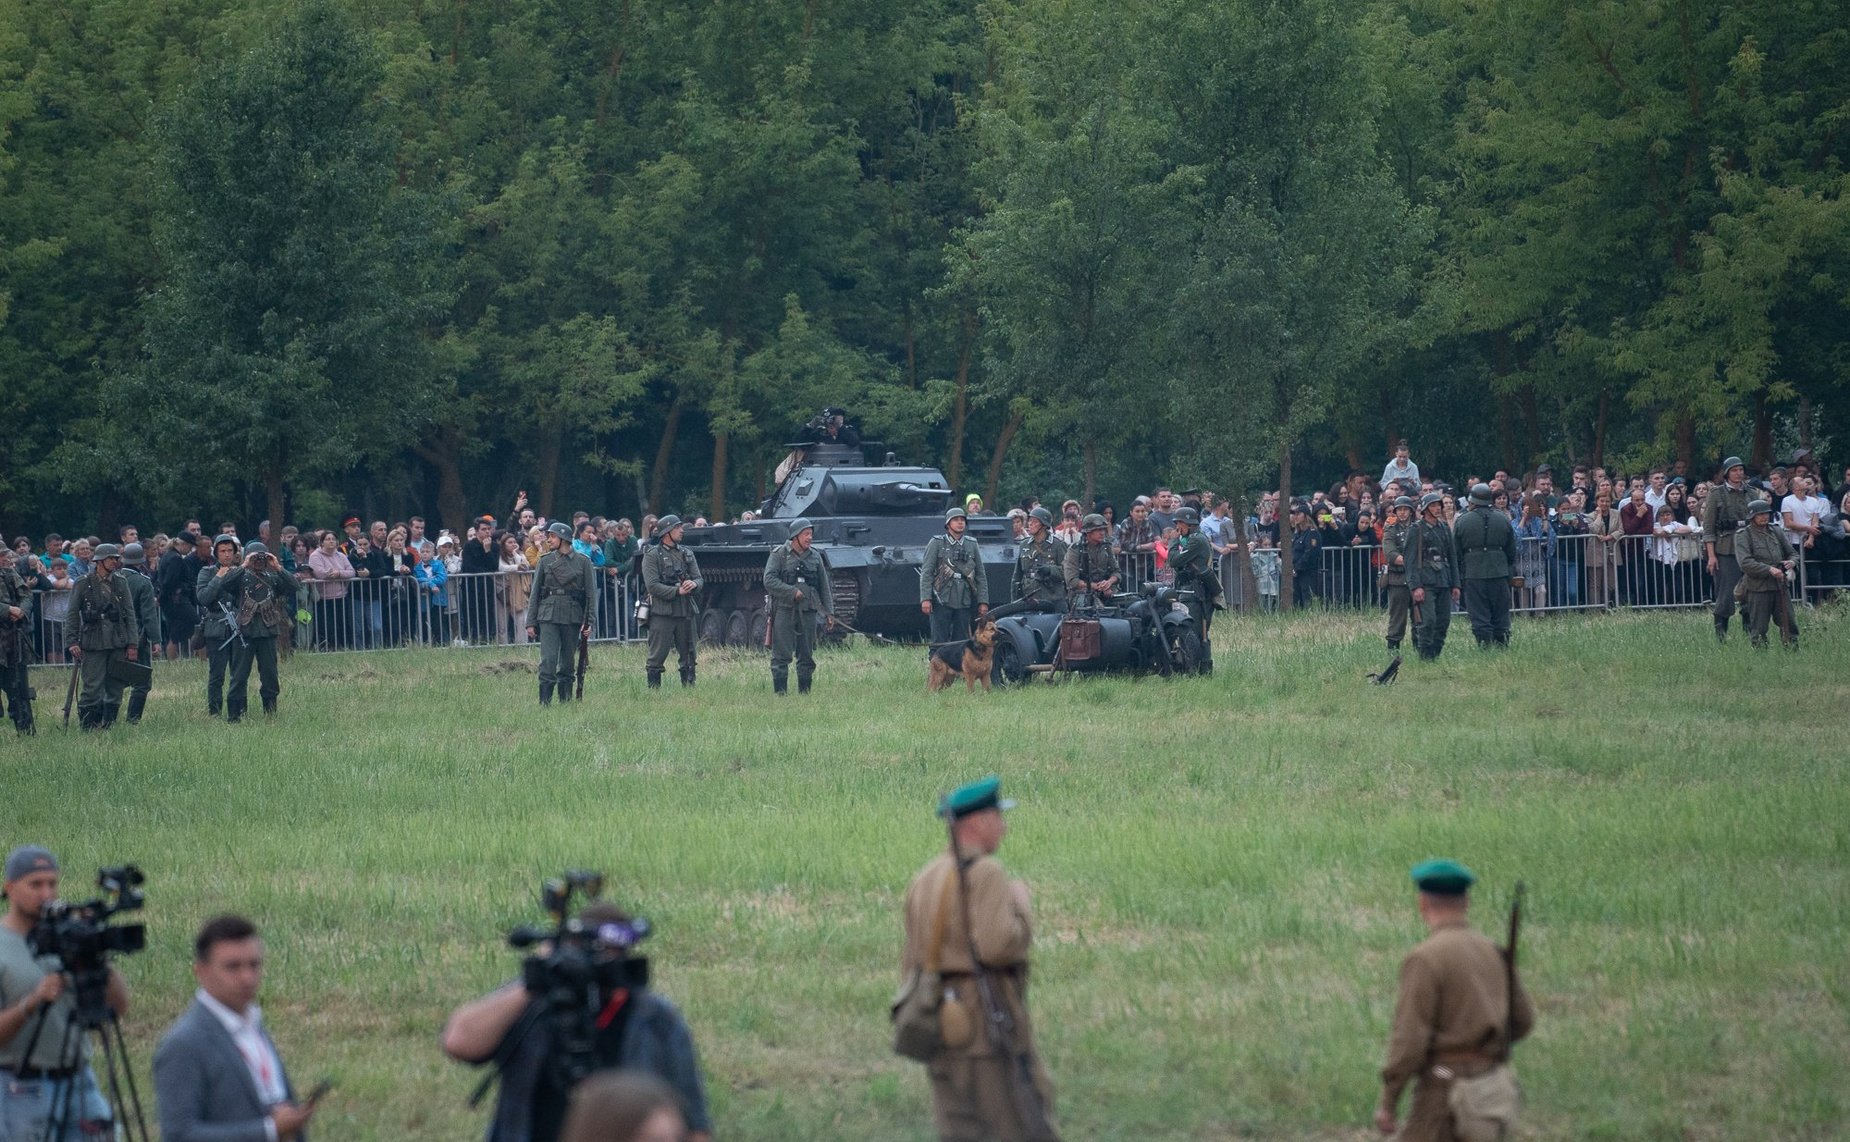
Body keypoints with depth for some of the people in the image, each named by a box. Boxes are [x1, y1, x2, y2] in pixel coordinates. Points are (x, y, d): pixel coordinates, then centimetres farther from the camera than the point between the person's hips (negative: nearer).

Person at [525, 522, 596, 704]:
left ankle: (566, 700, 17)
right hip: (548, 615, 0)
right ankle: (545, 701, -14)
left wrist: (589, 621, -4)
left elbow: (591, 593, 3)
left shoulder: (583, 561, 2)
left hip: (572, 616, 0)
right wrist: (531, 622, 4)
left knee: (568, 661, 8)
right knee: (548, 659, -11)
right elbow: (535, 593, 8)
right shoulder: (546, 561, 6)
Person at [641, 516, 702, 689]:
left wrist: (693, 584, -13)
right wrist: (677, 591, -18)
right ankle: (653, 689, -1)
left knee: (688, 655, 9)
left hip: (686, 611, 5)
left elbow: (698, 579, 12)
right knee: (657, 656, -4)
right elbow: (652, 585, -11)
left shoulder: (686, 554, 15)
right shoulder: (652, 555, -3)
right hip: (662, 613, -5)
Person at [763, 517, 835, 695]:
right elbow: (769, 581, -9)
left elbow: (824, 587, 16)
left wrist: (829, 612, 11)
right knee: (781, 657, -6)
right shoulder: (779, 554, 0)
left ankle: (805, 692, 11)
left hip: (808, 612, 4)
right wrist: (792, 592, -15)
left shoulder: (815, 557, 13)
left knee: (806, 657, 5)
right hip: (784, 609, -4)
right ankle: (780, 692, -5)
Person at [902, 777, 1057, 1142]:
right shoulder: (985, 872, -12)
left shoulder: (924, 879, 14)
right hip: (989, 1020, -8)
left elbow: (912, 964, 16)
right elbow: (999, 945, -23)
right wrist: (1020, 905, -5)